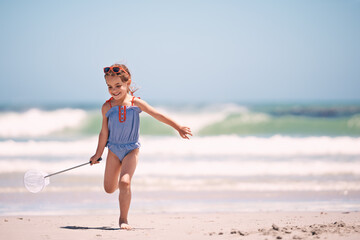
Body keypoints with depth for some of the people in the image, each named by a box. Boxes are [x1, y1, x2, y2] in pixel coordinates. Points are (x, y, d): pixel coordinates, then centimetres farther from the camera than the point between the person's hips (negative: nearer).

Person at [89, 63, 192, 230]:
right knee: (109, 188, 7)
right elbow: (104, 132, 4)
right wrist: (98, 154, 7)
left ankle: (123, 219, -9)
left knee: (125, 182, -21)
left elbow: (158, 115, -5)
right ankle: (117, 182, 46)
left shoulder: (135, 103, -8)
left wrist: (178, 127, -7)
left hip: (131, 149, -2)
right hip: (114, 149, 2)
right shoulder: (107, 107, -4)